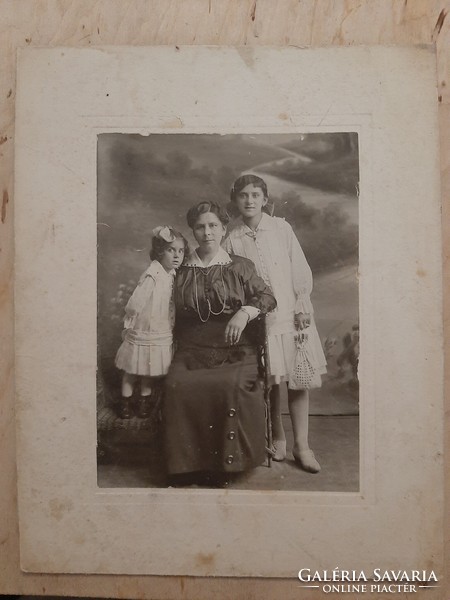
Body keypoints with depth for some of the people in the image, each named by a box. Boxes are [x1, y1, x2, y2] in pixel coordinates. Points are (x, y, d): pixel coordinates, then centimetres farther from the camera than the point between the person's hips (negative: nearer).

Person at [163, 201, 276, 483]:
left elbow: (267, 297, 2)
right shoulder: (182, 272, 14)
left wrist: (244, 313, -17)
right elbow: (175, 315, 22)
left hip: (235, 351, -1)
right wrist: (178, 344, 9)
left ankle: (229, 458, -11)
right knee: (178, 387, -27)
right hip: (192, 351, 2)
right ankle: (188, 462, -11)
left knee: (233, 386, -31)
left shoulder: (240, 266, 9)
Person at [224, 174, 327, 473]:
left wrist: (302, 308, -4)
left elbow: (301, 270, 3)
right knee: (270, 380, 5)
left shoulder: (281, 228, 3)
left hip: (290, 312, 1)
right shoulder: (232, 240, 2)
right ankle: (278, 436, 26)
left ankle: (302, 445, 13)